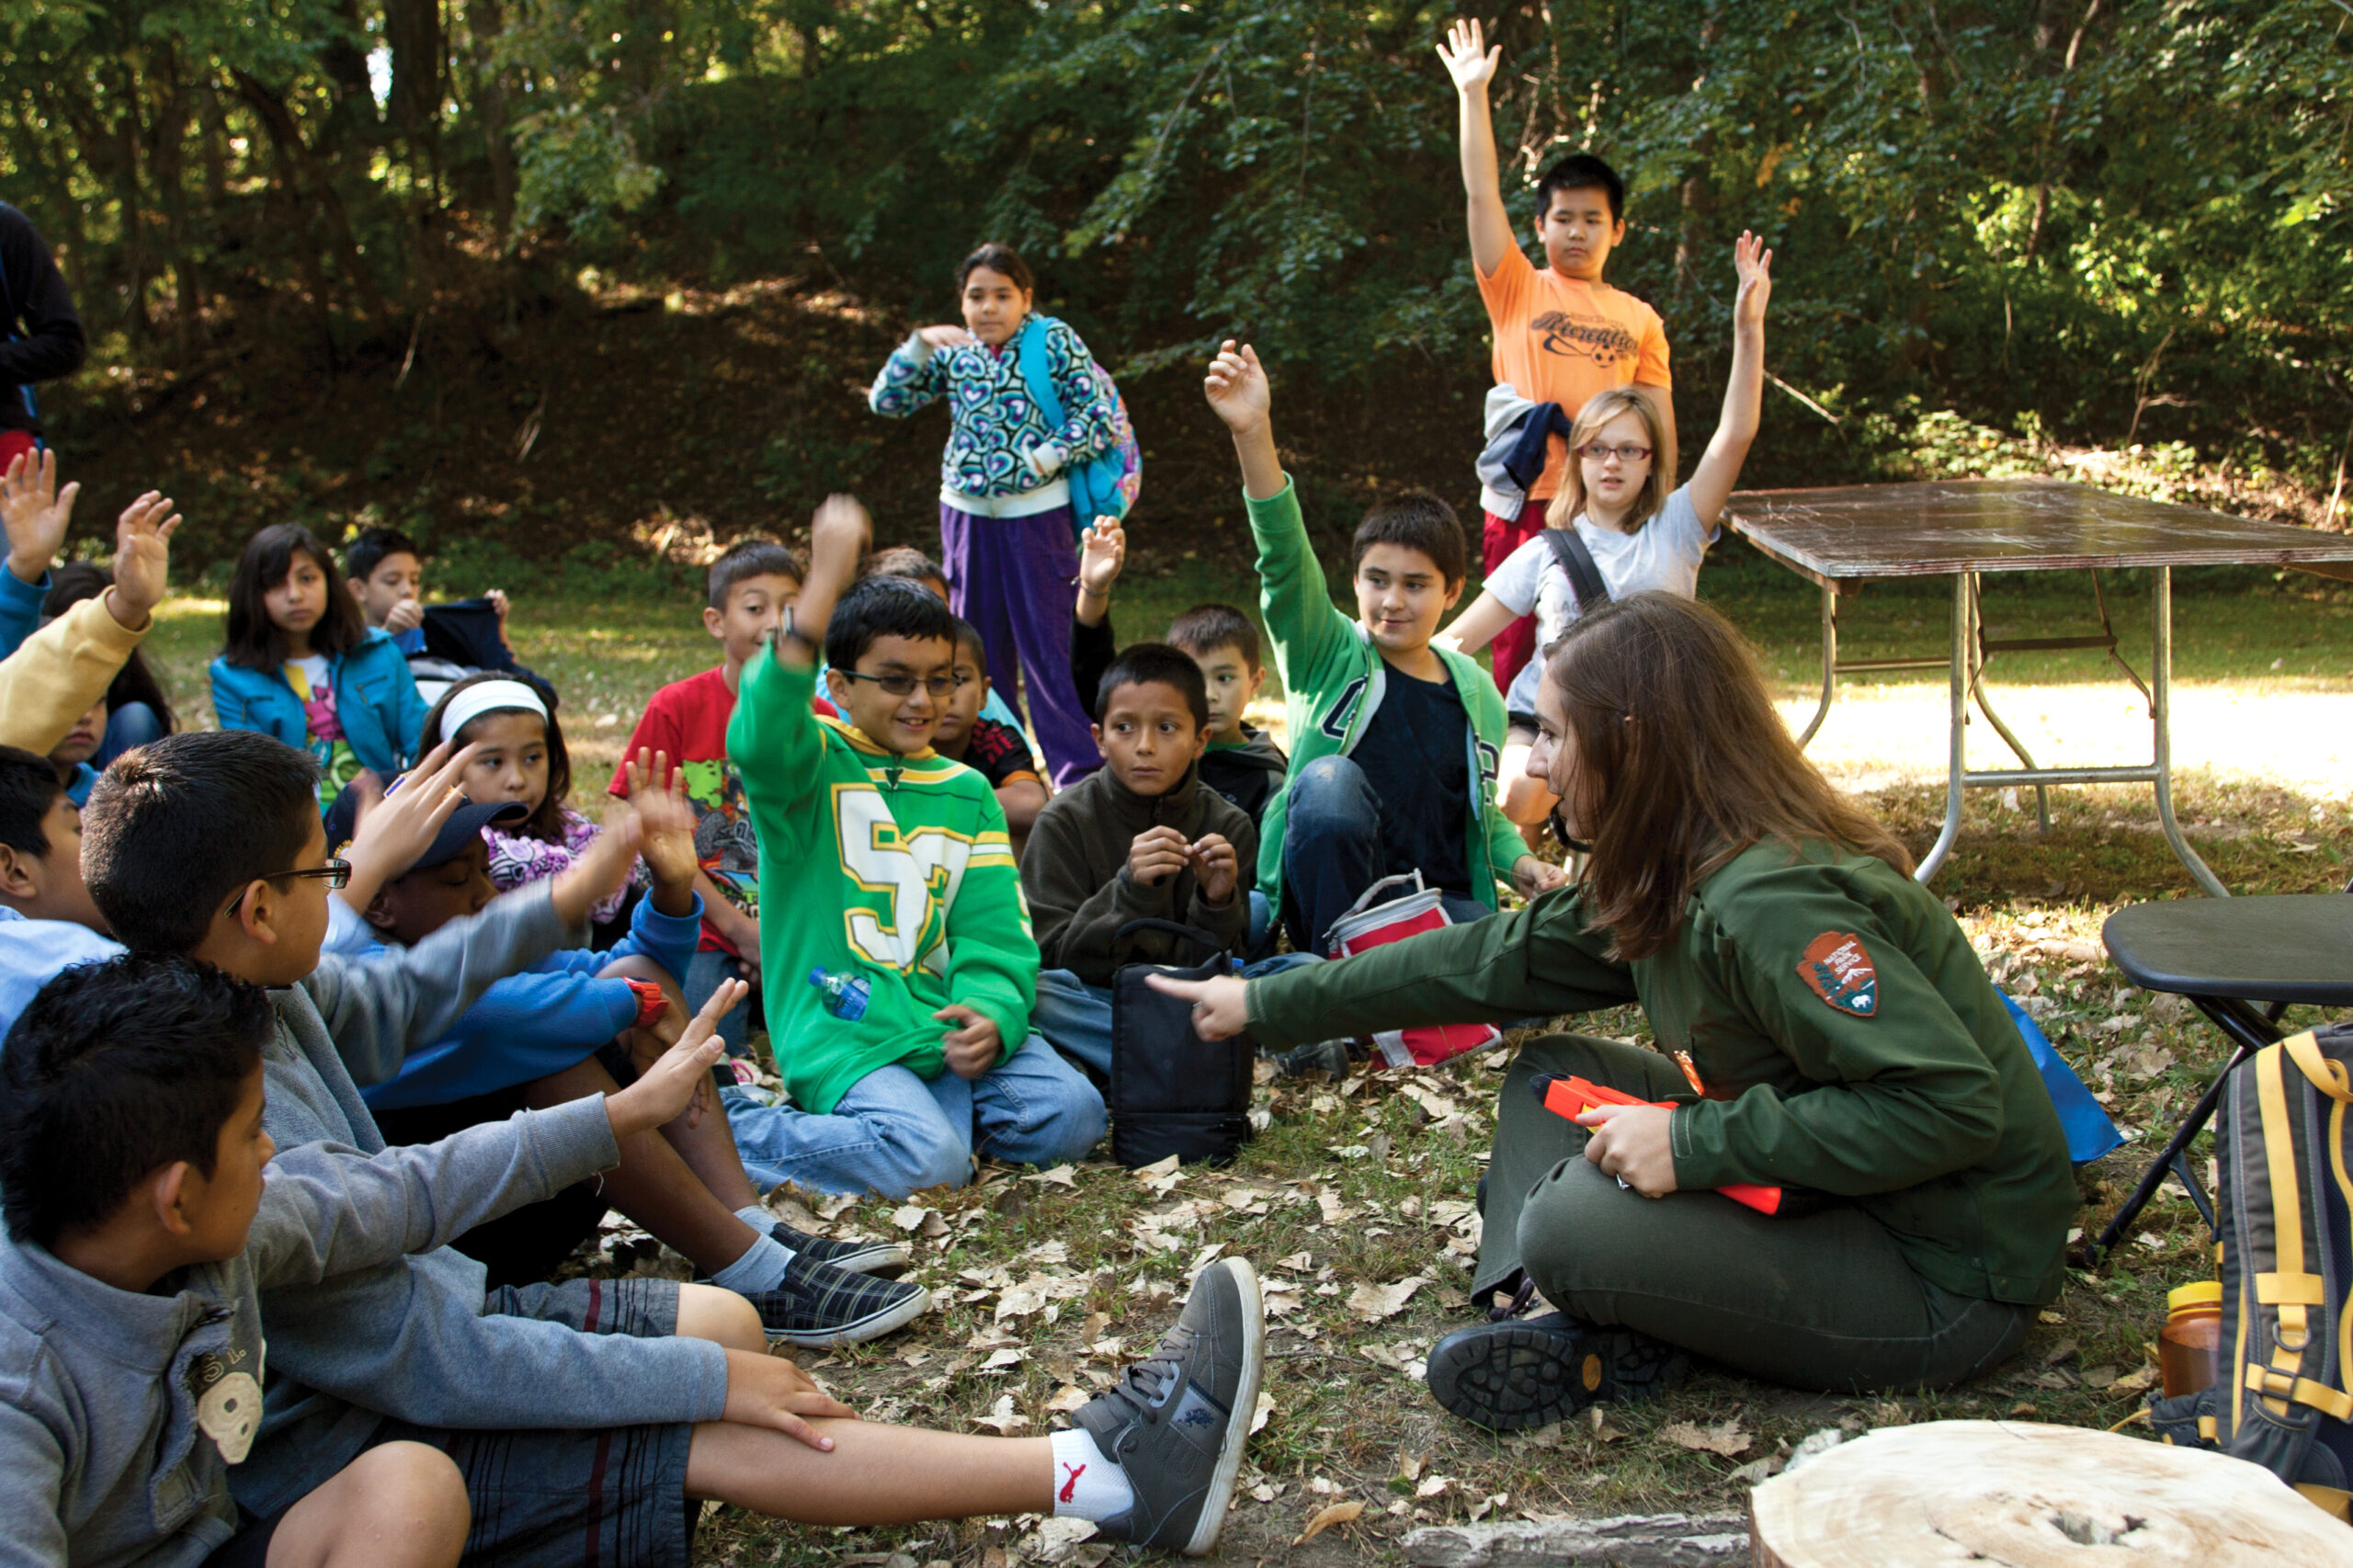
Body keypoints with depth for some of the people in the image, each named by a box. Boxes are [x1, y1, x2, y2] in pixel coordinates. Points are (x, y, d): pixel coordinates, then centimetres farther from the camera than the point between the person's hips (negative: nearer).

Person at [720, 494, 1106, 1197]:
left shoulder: (967, 792, 16)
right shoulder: (812, 765, 0)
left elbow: (993, 928, 9)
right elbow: (759, 741, -26)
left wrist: (990, 1015, -14)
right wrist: (825, 584, -33)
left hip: (945, 1025, 5)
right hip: (842, 1033, -5)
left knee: (1071, 1118, -16)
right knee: (929, 1162, -28)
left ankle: (929, 1106, 7)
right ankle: (734, 1128, -5)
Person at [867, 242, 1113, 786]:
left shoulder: (1054, 340, -4)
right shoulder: (953, 351, 6)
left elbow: (1097, 410, -7)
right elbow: (886, 400, 4)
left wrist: (1050, 455, -16)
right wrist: (920, 346, -8)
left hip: (1036, 512, -5)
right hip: (966, 511, 5)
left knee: (1046, 643, -6)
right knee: (978, 643, 11)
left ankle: (1081, 774, -1)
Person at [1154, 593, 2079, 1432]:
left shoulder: (1772, 904, -28)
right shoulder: (1667, 883, 3)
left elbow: (1949, 1104, -32)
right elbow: (1489, 962, 11)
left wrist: (1696, 1142, -29)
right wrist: (1266, 1005, 15)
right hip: (1816, 1197, 10)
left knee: (1575, 1222, -27)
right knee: (1552, 1073, 6)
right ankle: (1554, 1321, -9)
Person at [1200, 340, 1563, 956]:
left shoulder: (1477, 692, 11)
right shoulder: (1329, 656, 0)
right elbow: (1286, 561, -19)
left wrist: (1519, 862, 3)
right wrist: (1253, 435, -35)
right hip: (1332, 899, -2)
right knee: (1331, 779, -33)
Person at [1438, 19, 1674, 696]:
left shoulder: (1640, 320, 12)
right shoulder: (1517, 291, 7)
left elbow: (1659, 421, 12)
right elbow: (1482, 196, -1)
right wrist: (1473, 94, -6)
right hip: (1525, 505, -2)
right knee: (1518, 655, 0)